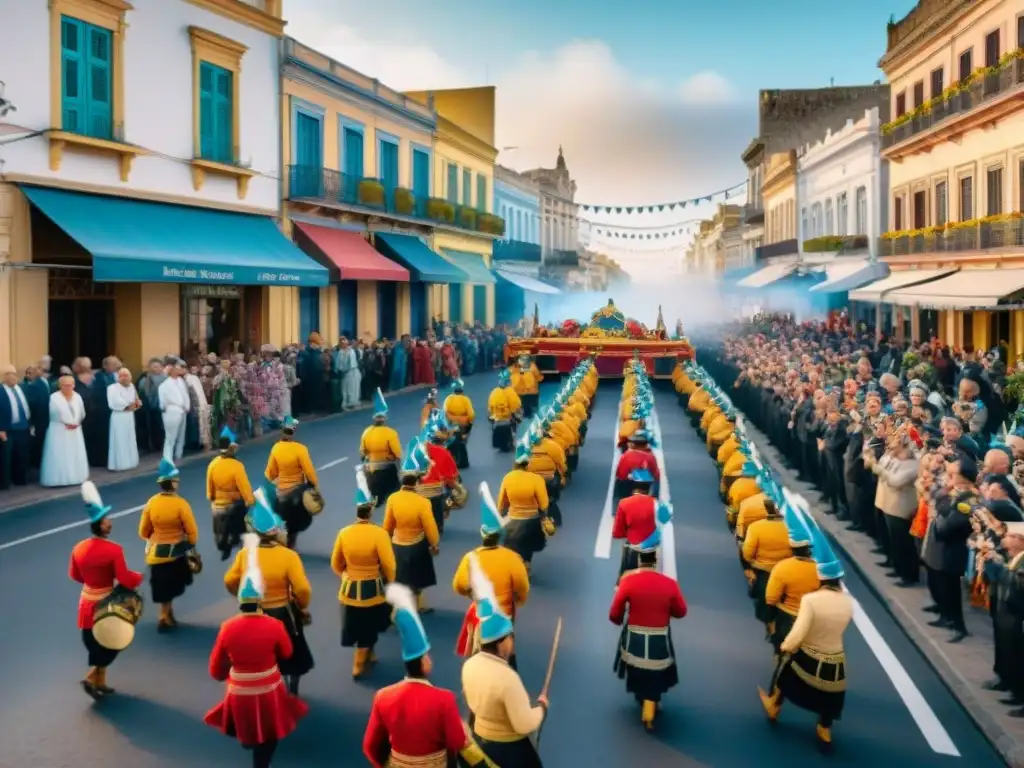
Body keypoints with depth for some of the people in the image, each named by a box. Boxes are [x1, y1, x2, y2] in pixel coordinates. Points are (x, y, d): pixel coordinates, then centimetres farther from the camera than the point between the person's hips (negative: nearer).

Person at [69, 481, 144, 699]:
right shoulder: (114, 550, -24)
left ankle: (100, 682, 26)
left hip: (87, 602, 6)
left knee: (95, 645, 18)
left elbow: (74, 575, 9)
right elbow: (125, 580, -22)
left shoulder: (79, 548, -5)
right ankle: (92, 678, 2)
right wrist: (139, 577, -3)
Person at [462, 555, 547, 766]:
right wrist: (542, 706, -10)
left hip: (480, 741, 7)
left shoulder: (469, 665, -8)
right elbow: (524, 725, -26)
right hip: (509, 749, -7)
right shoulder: (507, 677, -32)